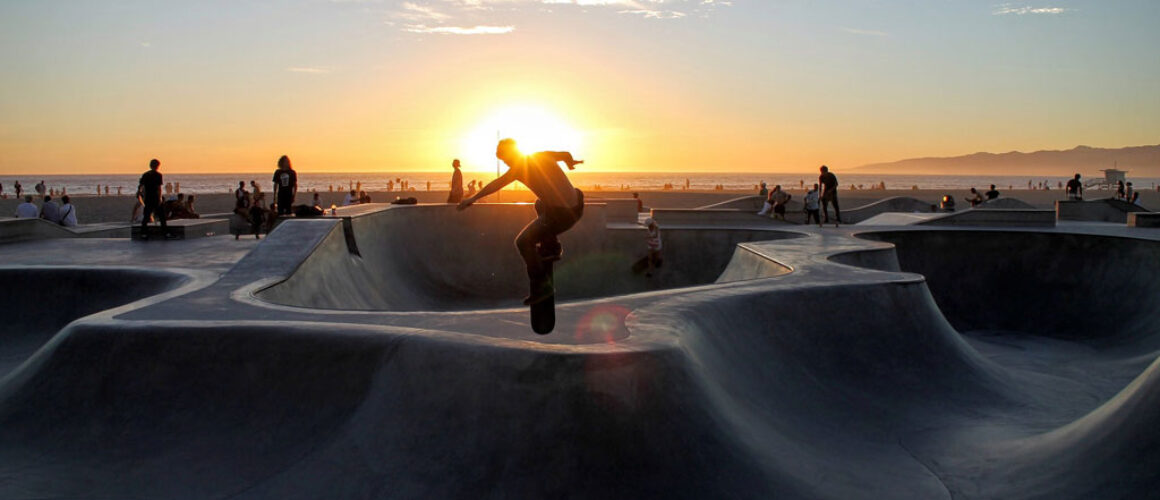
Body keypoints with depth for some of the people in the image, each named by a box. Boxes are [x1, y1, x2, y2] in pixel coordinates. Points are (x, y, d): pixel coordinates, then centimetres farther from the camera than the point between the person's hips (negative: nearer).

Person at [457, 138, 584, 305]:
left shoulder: (519, 168, -7)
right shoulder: (543, 156, 13)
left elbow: (497, 184, -18)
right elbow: (566, 154, 29)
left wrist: (473, 198, -22)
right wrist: (571, 162, 51)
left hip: (560, 215, -8)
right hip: (577, 206, 8)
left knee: (523, 242, 2)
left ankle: (541, 286, 3)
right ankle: (551, 247, 35)